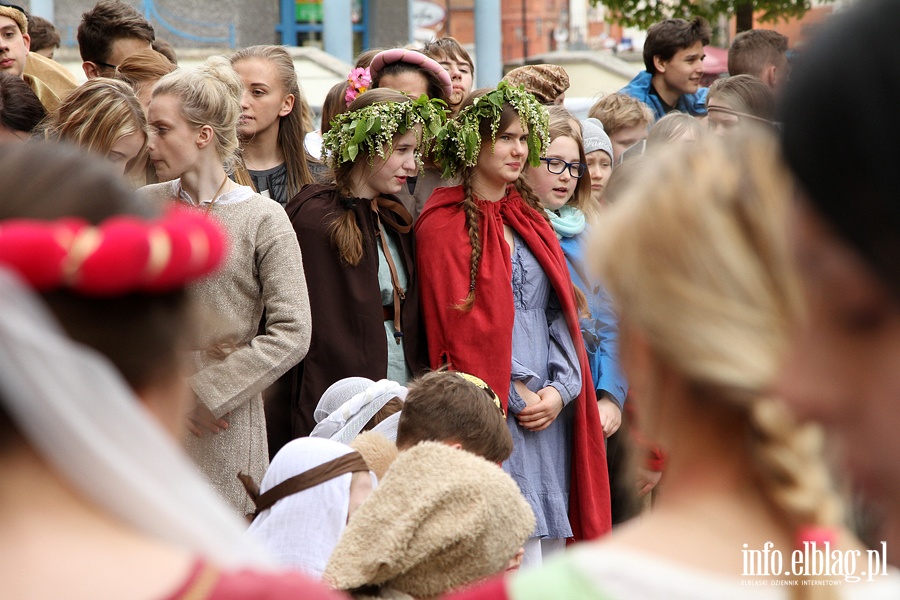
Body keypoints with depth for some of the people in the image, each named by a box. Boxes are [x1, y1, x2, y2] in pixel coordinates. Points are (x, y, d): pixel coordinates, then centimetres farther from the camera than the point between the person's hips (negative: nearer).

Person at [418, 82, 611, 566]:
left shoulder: (530, 218, 18)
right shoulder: (445, 225, -3)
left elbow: (561, 312, 13)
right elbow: (461, 326, -9)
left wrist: (561, 389, -2)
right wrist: (519, 394, -11)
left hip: (551, 412, 7)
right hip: (494, 413, -7)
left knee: (550, 546, 5)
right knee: (520, 561, -11)